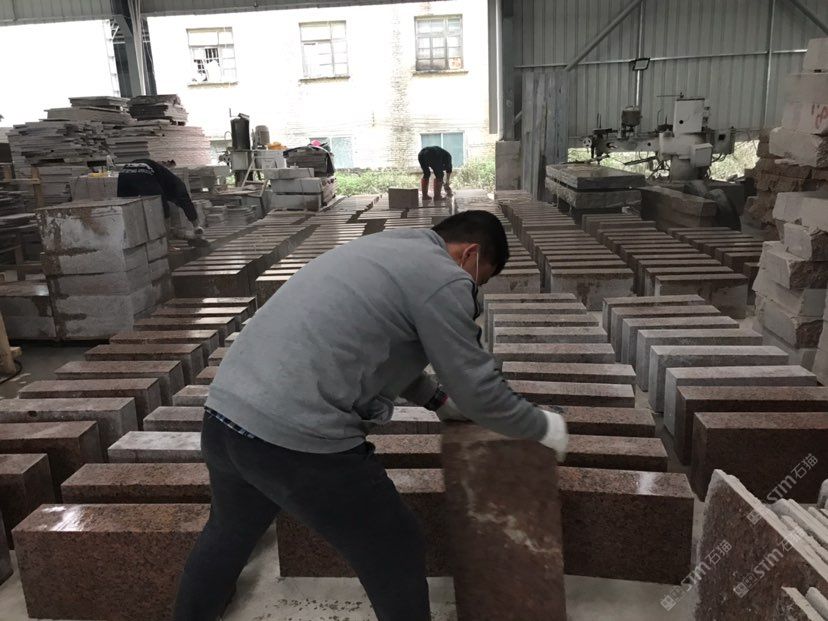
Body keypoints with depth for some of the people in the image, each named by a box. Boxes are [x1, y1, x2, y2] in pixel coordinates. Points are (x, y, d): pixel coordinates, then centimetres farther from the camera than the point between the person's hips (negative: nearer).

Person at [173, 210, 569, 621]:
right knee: (396, 556, 13)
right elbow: (479, 390, -2)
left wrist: (438, 399, 36)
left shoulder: (383, 248, 20)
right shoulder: (443, 277, -7)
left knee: (229, 533, 34)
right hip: (297, 440, -9)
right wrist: (544, 427, 14)